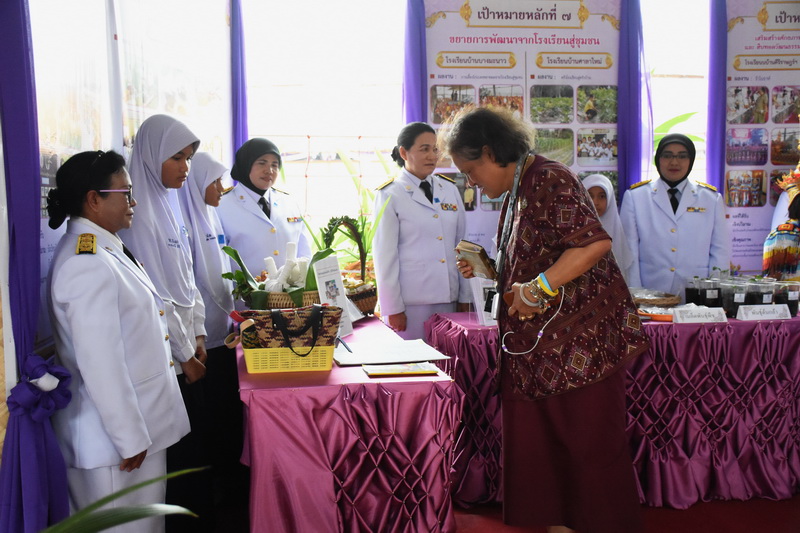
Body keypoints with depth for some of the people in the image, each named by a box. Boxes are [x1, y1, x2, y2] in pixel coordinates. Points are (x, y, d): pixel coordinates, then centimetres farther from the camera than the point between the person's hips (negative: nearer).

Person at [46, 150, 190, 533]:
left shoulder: (103, 250, 10)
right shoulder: (88, 265, -22)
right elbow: (99, 363, -24)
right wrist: (130, 438, -19)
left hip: (137, 425, 10)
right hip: (117, 434, -10)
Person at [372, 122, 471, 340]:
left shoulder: (450, 189, 10)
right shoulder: (389, 196, -3)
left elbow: (461, 245, 10)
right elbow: (384, 254, -5)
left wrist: (465, 297, 7)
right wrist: (393, 308, -7)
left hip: (448, 298, 4)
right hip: (410, 302, -4)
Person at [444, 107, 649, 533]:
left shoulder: (549, 181, -15)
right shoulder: (516, 193, 15)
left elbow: (595, 243, -27)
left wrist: (537, 287, -25)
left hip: (581, 335, -9)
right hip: (539, 339, 10)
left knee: (591, 442, 1)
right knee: (537, 440, 10)